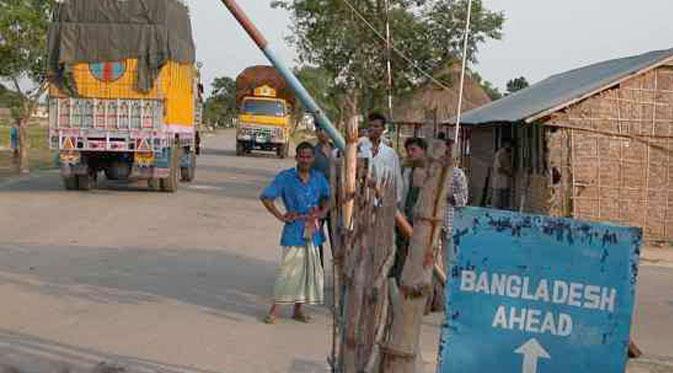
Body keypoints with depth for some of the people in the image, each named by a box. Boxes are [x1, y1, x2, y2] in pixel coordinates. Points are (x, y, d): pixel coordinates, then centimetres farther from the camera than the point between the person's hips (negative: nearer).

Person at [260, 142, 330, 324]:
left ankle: (298, 309, 20)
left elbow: (327, 197, 22)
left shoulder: (318, 178, 8)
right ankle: (275, 309, 4)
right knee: (288, 269, -6)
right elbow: (266, 197, -5)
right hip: (293, 231, -5)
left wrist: (322, 212, 3)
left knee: (310, 270, 8)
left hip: (313, 231, 5)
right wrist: (281, 216, -9)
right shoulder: (285, 177, -5)